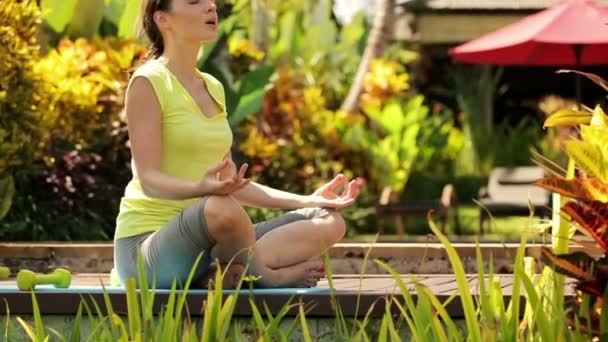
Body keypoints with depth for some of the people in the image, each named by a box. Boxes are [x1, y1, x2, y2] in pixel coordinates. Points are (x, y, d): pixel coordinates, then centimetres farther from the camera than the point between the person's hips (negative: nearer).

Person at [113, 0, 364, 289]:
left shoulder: (213, 88, 16)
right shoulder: (148, 82, -7)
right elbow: (149, 179, -16)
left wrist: (307, 200, 10)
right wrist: (202, 188, -36)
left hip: (209, 244, 8)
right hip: (146, 243, -8)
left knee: (329, 222, -8)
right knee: (221, 207, -41)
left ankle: (224, 273, -23)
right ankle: (264, 274, -14)